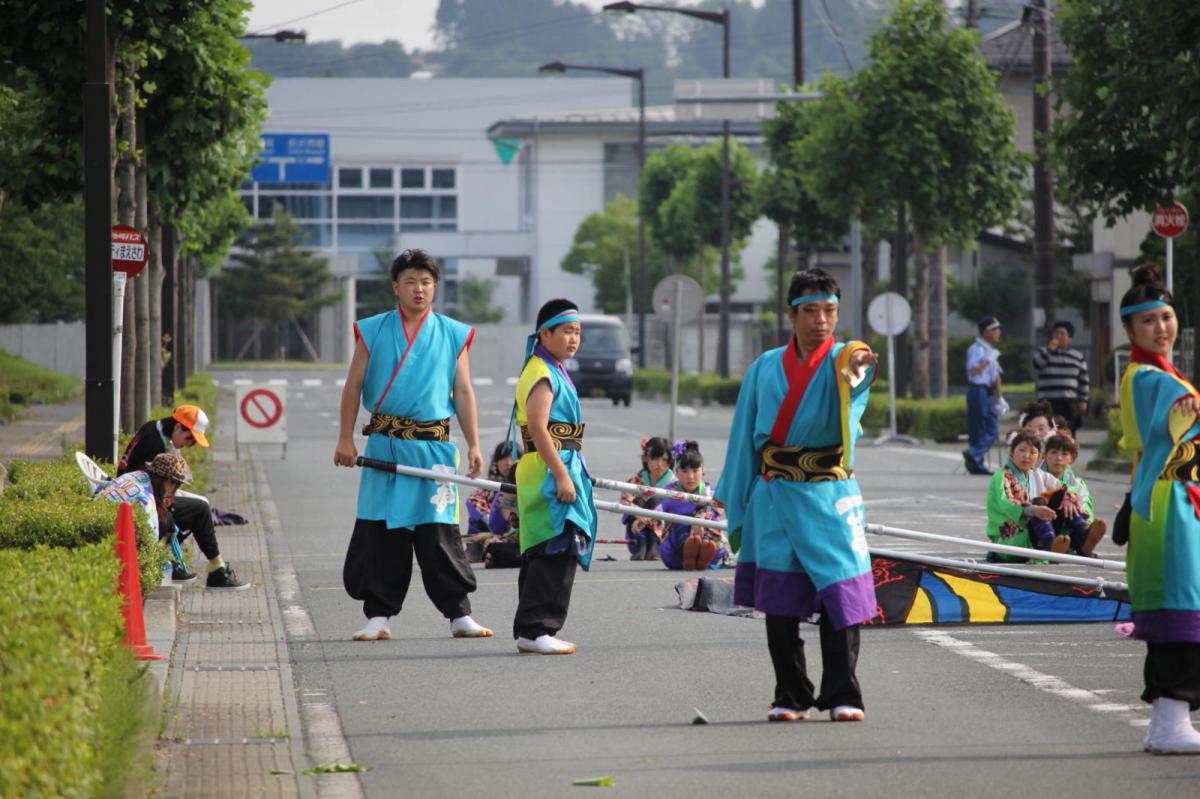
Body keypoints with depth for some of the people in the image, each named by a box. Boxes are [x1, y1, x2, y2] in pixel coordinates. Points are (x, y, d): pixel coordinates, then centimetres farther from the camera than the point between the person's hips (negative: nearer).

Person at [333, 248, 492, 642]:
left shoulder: (453, 335, 9)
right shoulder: (372, 331, 7)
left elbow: (463, 394, 10)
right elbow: (353, 387, 8)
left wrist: (473, 445, 4)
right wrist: (345, 439, 1)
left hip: (433, 446, 0)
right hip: (384, 445, 0)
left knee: (440, 532, -2)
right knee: (380, 532, 1)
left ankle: (459, 616, 3)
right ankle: (379, 616, 7)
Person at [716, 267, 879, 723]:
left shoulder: (842, 361, 3)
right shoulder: (765, 369, 11)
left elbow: (849, 383, -24)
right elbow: (745, 436, 13)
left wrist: (854, 367, -48)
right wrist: (736, 500, 10)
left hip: (830, 496, -2)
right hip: (776, 497, 2)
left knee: (839, 593, -9)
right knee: (779, 601, 2)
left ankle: (843, 695, -4)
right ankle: (790, 697, 11)